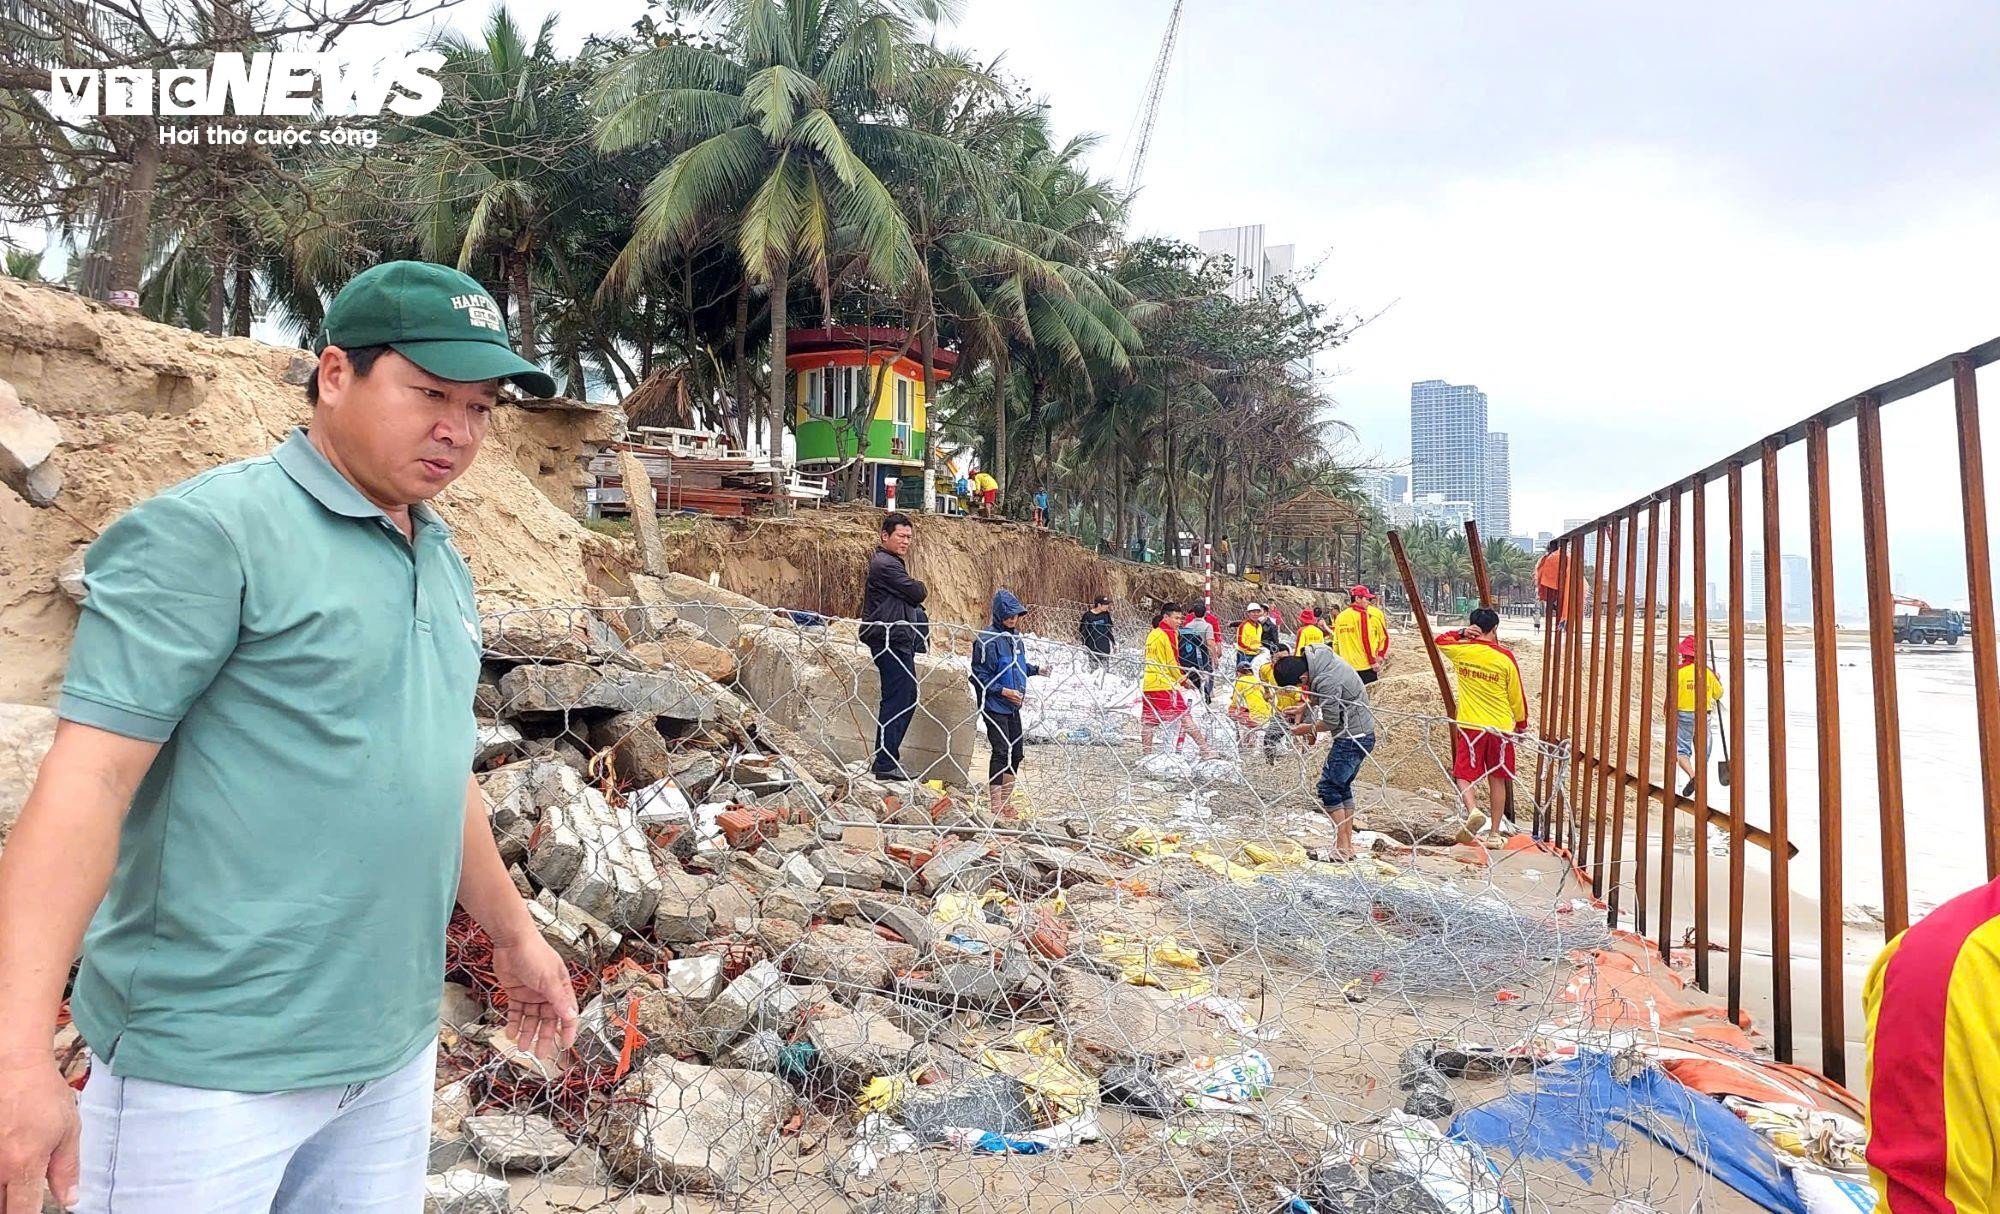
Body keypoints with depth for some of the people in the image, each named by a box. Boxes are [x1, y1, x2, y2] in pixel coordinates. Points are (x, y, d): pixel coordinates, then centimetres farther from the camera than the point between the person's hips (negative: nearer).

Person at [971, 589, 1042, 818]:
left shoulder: (1015, 636, 7)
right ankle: (996, 805, 2)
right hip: (994, 705, -8)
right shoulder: (988, 639, -17)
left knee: (1015, 753, 11)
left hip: (1013, 705, 8)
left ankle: (1006, 801, 25)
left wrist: (1036, 669, 6)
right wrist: (1003, 691, -21)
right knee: (1001, 752, -7)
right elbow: (980, 676, -16)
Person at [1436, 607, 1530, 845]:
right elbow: (1517, 696, 2)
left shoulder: (1460, 651, -4)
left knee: (1465, 774, 7)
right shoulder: (1505, 657, -7)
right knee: (1497, 779, 11)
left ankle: (1472, 809, -22)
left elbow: (1439, 641, 20)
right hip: (1500, 727, 1)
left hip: (1470, 725, -1)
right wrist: (1521, 723, 16)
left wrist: (1462, 634, 4)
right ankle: (1495, 833, 18)